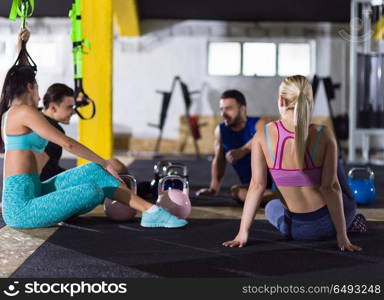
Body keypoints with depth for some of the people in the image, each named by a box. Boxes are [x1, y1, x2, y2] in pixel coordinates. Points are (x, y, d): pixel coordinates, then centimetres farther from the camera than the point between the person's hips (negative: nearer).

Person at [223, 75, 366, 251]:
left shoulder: (262, 136, -14)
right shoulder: (323, 135, -17)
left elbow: (257, 185, -13)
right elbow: (330, 187, -17)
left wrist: (243, 233, -7)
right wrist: (342, 236, -12)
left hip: (292, 229, -1)